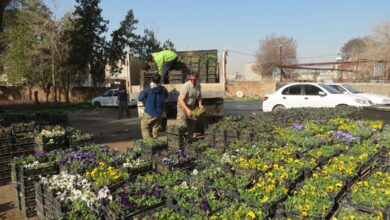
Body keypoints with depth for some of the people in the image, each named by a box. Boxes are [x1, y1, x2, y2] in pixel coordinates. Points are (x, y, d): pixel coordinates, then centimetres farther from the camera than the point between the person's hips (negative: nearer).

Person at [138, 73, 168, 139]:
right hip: (158, 114, 3)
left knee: (145, 128, 11)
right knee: (155, 130, 15)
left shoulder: (147, 89, -16)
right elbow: (166, 96, 13)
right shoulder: (163, 89, -7)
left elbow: (140, 98, -7)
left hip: (149, 113, -3)